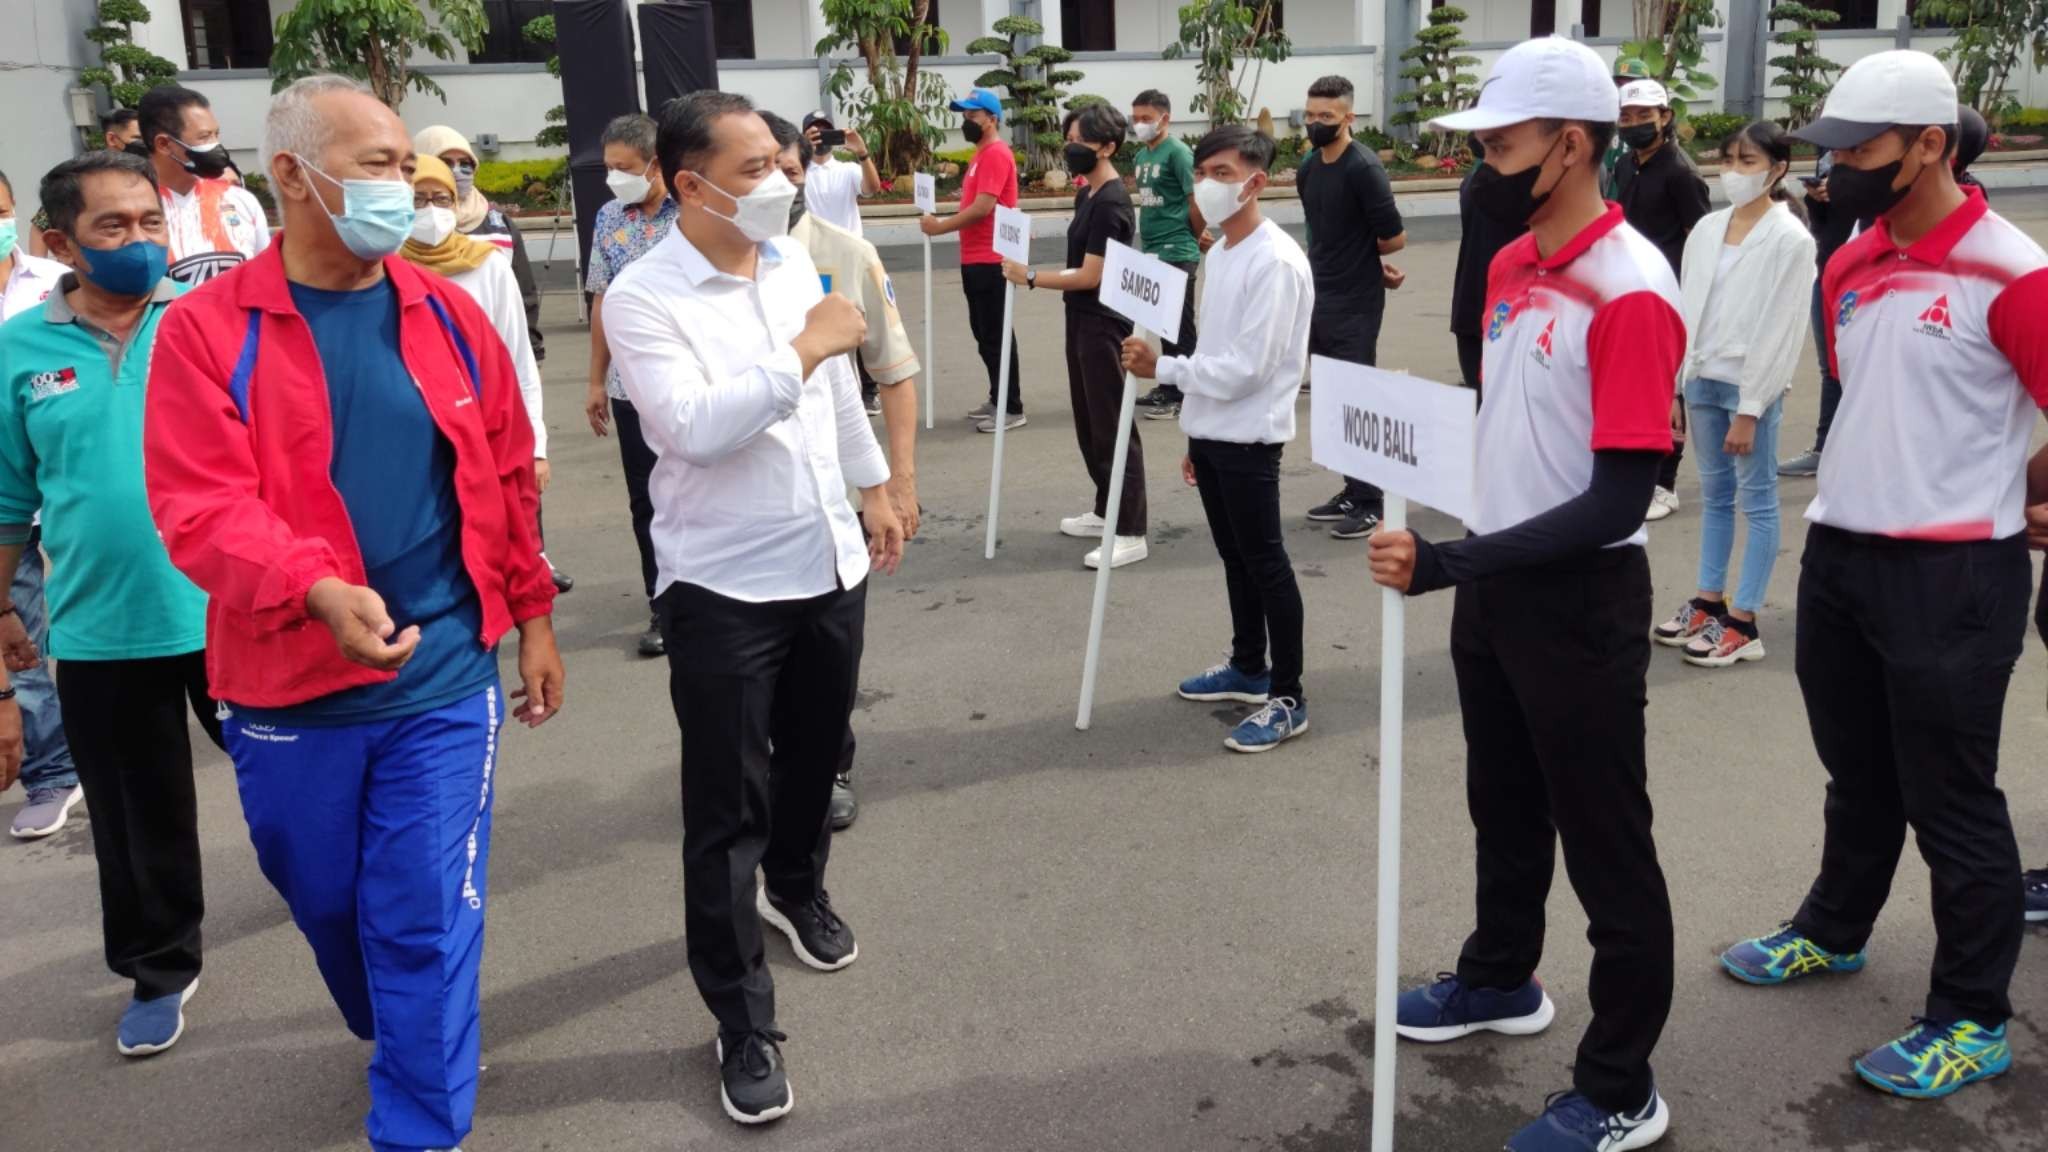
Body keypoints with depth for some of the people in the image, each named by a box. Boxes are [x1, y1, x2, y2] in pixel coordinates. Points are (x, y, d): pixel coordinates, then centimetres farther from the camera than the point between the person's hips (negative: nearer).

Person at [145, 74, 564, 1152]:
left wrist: (532, 618, 9)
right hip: (289, 687, 0)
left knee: (428, 921, 3)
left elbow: (508, 479, 7)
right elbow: (202, 508, -17)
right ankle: (391, 1035, 50)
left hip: (443, 677, 0)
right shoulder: (207, 328, -8)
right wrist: (321, 591, -33)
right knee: (325, 901, 21)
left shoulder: (447, 315, 1)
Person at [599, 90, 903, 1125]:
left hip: (828, 564, 6)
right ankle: (742, 1023, 14)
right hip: (724, 587, -6)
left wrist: (874, 488, 19)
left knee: (815, 756, 23)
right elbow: (695, 428, -28)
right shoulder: (642, 299, -16)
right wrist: (801, 350, -25)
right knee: (728, 810, 2)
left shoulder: (793, 259, 4)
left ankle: (796, 889, 52)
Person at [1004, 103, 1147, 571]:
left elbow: (1090, 276, -21)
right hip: (1081, 319, 10)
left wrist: (1031, 278, -17)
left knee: (1112, 425, -7)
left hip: (1103, 323, -10)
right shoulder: (1087, 195, 11)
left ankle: (1131, 533, -3)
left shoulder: (1111, 204, -19)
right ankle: (1106, 510, 30)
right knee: (1088, 420, 17)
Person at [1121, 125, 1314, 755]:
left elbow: (1247, 368, -22)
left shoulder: (1276, 261, -18)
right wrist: (1195, 436, 17)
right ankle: (1248, 668, 33)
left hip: (1248, 439, -9)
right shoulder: (1219, 253, 11)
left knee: (1265, 562, -2)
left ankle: (1287, 697, 7)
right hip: (1212, 433, 9)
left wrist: (1161, 367, -20)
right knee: (1234, 557, 19)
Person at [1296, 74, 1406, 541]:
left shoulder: (1363, 167, -15)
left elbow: (1394, 238, -14)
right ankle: (1352, 491, 22)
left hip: (1355, 303, -8)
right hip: (1319, 298, 8)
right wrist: (1370, 263, 2)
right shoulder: (1309, 167, 8)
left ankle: (1370, 503, 4)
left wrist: (1364, 262, 4)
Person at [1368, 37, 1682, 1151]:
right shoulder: (1511, 263, 5)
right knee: (1504, 807, 24)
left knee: (1604, 843, 5)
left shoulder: (1631, 291, -21)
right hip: (1496, 586, 8)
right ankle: (1500, 980, 46)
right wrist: (1457, 561, 14)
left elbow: (1619, 501, -25)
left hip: (1580, 602, -8)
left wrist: (1448, 561, -29)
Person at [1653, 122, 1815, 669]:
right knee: (1715, 494, 15)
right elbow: (1688, 308, 9)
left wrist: (1749, 409, -14)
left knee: (1757, 500, 3)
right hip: (1703, 378, 6)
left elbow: (1780, 331, -12)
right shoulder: (1706, 229, 7)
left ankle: (1743, 624, 7)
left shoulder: (1790, 239, -9)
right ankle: (1708, 601, 26)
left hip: (1752, 384, -6)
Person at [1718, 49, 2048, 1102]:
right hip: (1837, 554, 7)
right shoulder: (1849, 267, 6)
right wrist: (1869, 497, 9)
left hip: (1951, 576, -7)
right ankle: (1832, 932, 42)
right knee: (1857, 778, 23)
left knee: (1951, 804, 5)